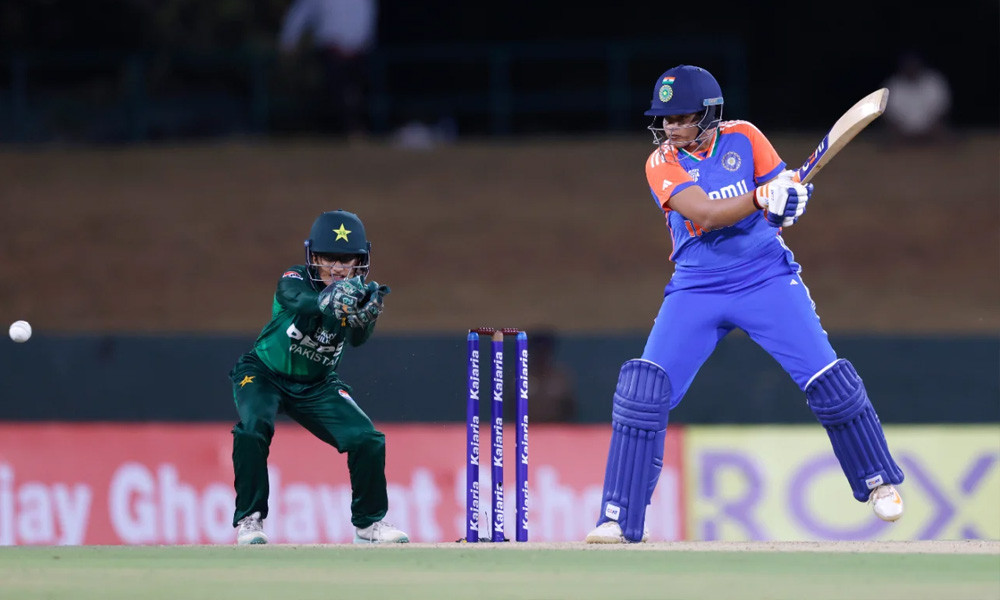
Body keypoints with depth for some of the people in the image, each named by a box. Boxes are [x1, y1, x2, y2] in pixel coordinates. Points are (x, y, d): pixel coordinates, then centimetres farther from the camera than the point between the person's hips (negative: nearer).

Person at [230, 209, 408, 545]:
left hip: (317, 386, 4)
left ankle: (369, 523, 13)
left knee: (368, 439, -8)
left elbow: (357, 338, -30)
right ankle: (249, 519, -20)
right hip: (264, 375, -4)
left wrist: (367, 316, -54)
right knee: (253, 428, -32)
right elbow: (298, 301, -48)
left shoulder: (356, 293, -13)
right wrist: (328, 300, -71)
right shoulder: (293, 282, -24)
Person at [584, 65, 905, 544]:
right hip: (696, 289, 0)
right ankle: (618, 519, -9)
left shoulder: (743, 139, -2)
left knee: (828, 379, -10)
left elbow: (781, 201, -1)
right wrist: (763, 196, -37)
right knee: (642, 390, -15)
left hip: (765, 278, 0)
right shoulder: (662, 163, -6)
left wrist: (792, 192, -26)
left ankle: (878, 481, 14)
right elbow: (705, 213, -22)